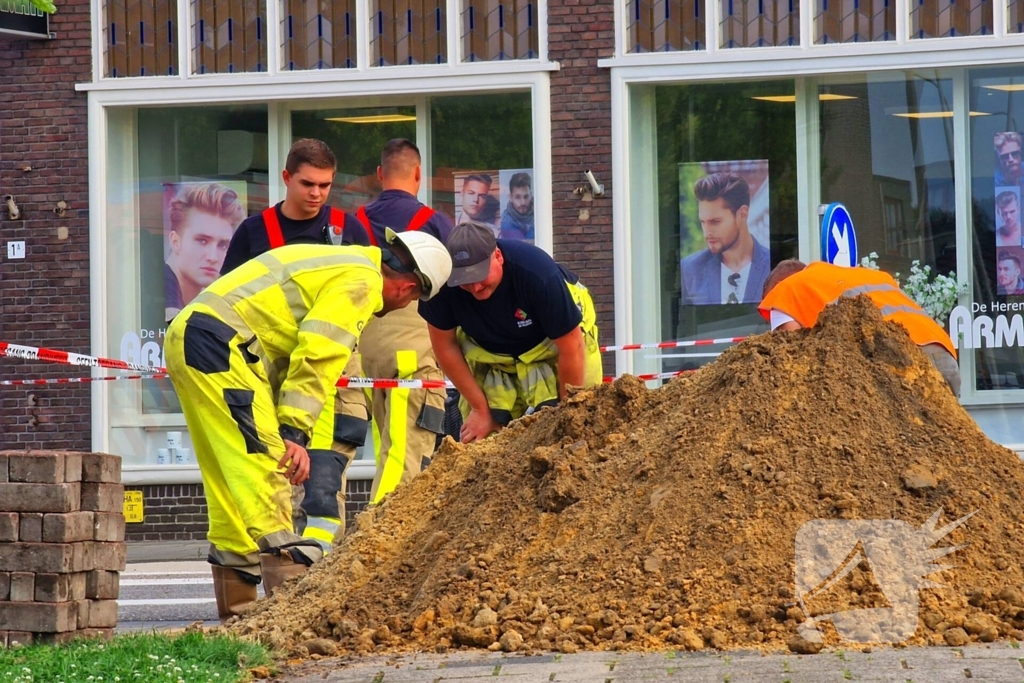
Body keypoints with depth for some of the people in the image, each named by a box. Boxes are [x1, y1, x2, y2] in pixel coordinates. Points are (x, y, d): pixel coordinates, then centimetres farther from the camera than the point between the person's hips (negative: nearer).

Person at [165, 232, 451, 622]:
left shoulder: (336, 264, 25)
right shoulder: (361, 282, -5)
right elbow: (317, 356, -16)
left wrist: (285, 428, 19)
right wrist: (295, 432, -18)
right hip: (220, 344, -10)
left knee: (229, 480, 13)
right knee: (266, 464, -14)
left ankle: (236, 604, 16)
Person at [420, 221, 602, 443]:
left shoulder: (538, 274, -36)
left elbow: (570, 348, -26)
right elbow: (445, 345, -13)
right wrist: (480, 408, -9)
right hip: (488, 350, 3)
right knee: (479, 437, -8)